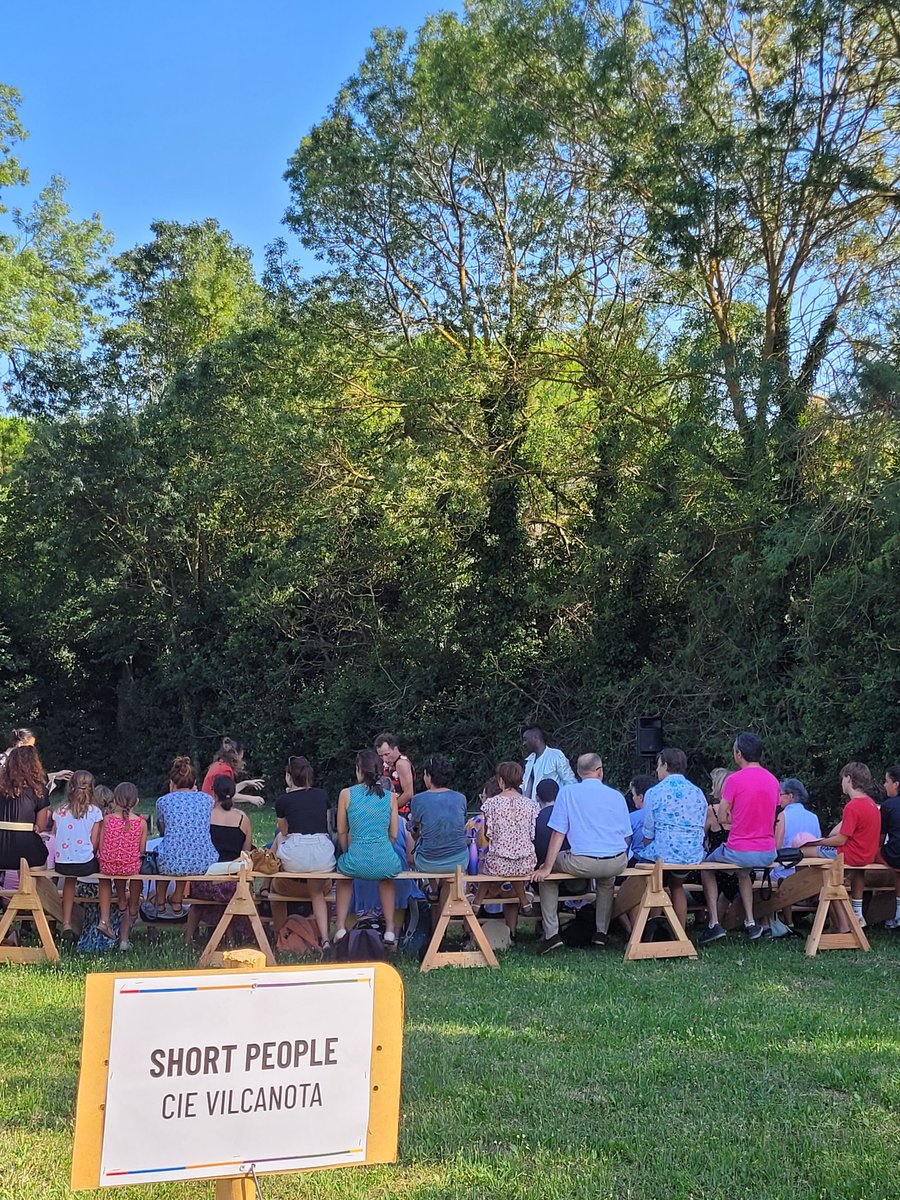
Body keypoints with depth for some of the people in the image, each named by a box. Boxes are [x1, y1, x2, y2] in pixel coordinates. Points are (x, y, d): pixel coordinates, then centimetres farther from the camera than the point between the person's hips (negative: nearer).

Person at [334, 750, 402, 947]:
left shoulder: (346, 794, -1)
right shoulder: (390, 796, 3)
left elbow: (342, 832, 8)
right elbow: (393, 835, 8)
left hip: (357, 862, -1)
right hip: (385, 861, 1)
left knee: (344, 873, 37)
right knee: (387, 878, 39)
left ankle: (341, 927, 29)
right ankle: (389, 929, 34)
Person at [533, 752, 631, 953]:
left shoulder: (568, 792, 2)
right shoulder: (617, 796, 10)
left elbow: (558, 833, -2)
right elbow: (627, 837, 16)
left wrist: (547, 867, 2)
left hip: (583, 864, -4)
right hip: (617, 864, 4)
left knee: (545, 871, 22)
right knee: (607, 878, 39)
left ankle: (551, 934, 13)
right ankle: (601, 933, 36)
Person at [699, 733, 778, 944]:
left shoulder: (734, 780, -13)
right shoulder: (773, 780, 5)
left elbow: (722, 818, -7)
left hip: (739, 852, -5)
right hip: (768, 854, 6)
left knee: (707, 868, 23)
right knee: (744, 872, 37)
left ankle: (714, 924, 14)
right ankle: (750, 923, 26)